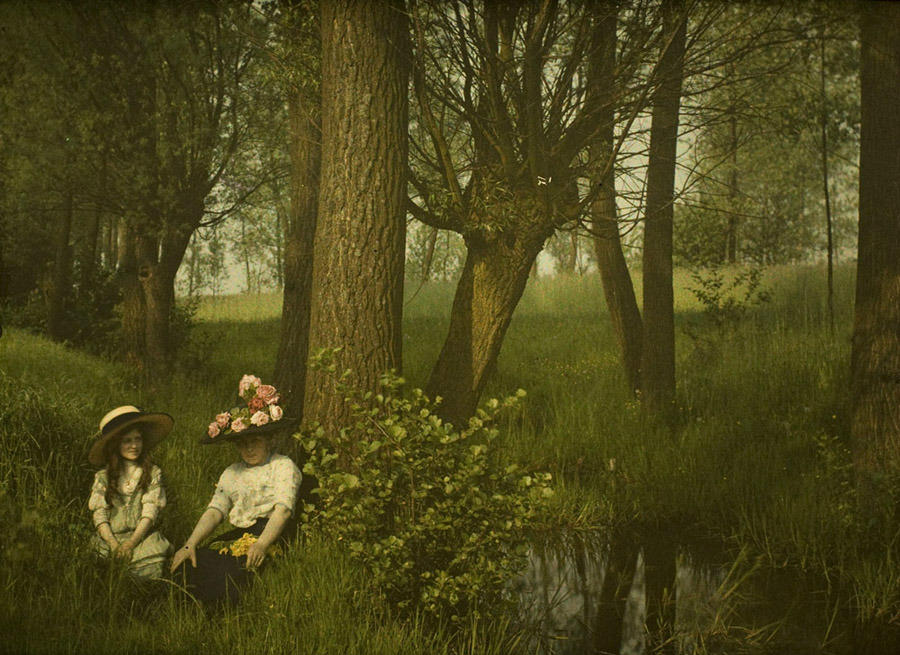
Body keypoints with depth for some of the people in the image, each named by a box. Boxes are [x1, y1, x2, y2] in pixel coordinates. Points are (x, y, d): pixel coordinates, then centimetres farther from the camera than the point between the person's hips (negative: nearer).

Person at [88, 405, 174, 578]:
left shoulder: (153, 473, 9)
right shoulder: (103, 477, 12)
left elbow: (150, 513, -1)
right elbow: (99, 515, 4)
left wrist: (131, 543, -14)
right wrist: (113, 544, -13)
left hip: (143, 537, 0)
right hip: (109, 538, 0)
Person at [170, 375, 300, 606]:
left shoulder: (284, 466, 4)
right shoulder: (231, 473, 22)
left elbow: (283, 509, -11)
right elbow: (214, 511, 10)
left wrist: (262, 544, -28)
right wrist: (191, 544, -8)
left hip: (271, 534, -5)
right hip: (237, 535, 6)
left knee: (234, 566, -33)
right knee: (194, 563, -21)